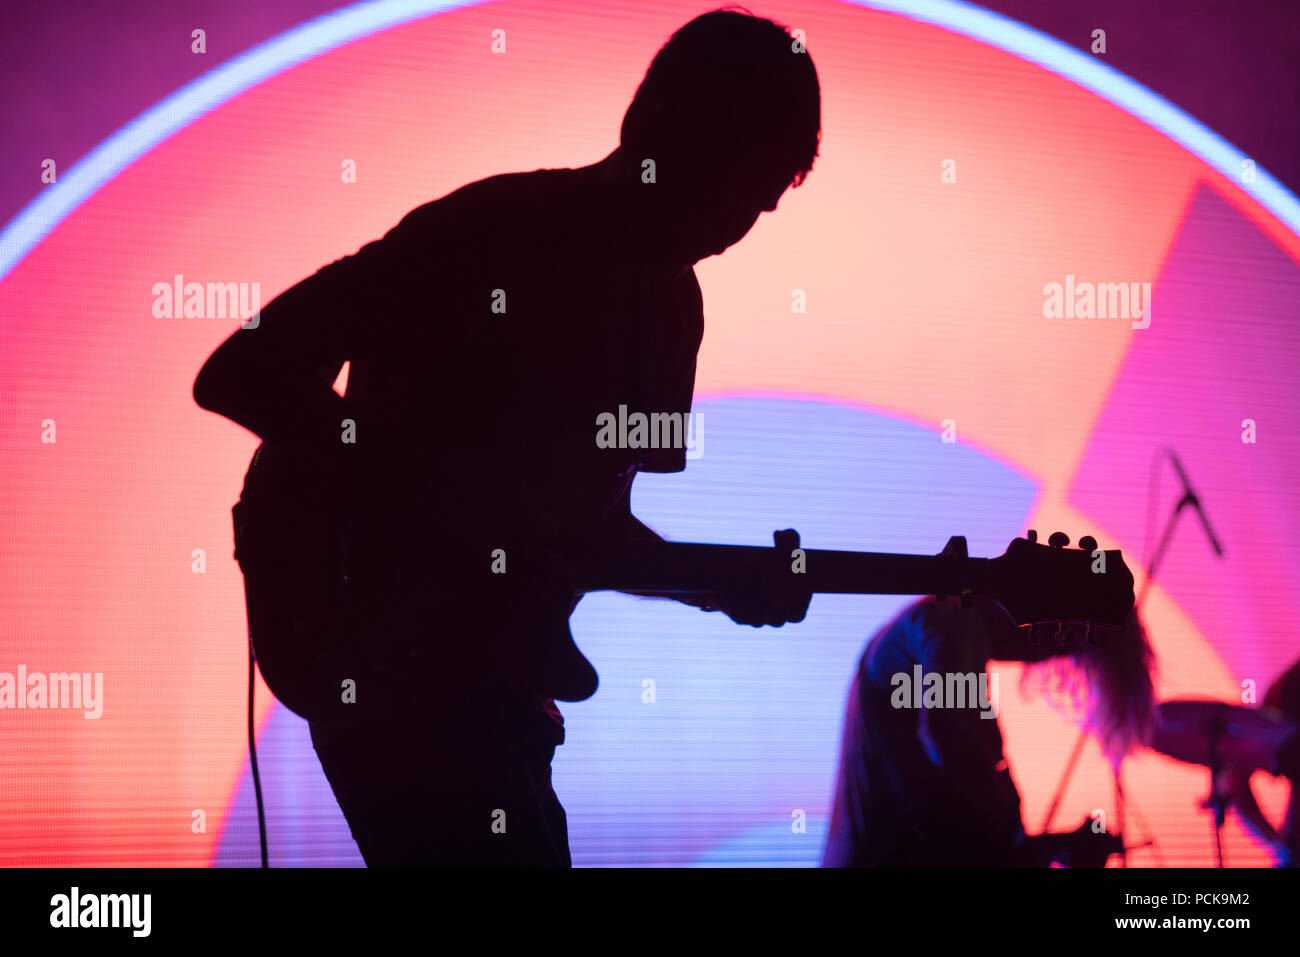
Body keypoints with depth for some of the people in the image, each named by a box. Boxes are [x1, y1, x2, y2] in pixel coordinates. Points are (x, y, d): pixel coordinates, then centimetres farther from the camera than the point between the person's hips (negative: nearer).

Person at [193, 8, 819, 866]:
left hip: (490, 684, 8)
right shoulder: (486, 233, -15)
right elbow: (242, 375, -19)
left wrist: (728, 587, -1)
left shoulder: (663, 292, 9)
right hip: (385, 674, -8)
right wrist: (452, 499, -21)